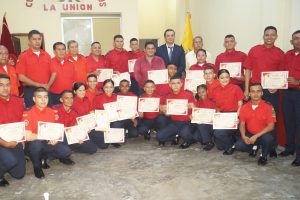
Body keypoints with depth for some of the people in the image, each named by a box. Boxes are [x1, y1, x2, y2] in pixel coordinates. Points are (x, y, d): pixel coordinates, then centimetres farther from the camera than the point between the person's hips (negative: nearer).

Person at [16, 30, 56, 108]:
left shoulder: (47, 55, 11)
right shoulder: (23, 56, -2)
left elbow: (53, 73, 10)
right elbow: (21, 77, -8)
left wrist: (48, 85, -7)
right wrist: (39, 85, -12)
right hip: (30, 91, -4)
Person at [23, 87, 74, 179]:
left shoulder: (52, 112, -1)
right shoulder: (28, 113, -17)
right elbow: (27, 136, -25)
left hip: (48, 143, 5)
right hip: (33, 145, -4)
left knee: (66, 151, -16)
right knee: (36, 143, -38)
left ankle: (43, 158, 11)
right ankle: (37, 166, -7)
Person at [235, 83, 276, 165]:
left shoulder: (268, 107, -13)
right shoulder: (245, 107, -2)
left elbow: (271, 126, -16)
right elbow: (242, 124, 3)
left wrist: (256, 136, -24)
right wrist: (243, 136, -16)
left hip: (263, 135, -3)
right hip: (249, 134, 3)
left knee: (268, 138, -37)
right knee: (238, 145, -21)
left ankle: (264, 156, -2)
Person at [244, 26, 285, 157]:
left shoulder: (280, 54, 4)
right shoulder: (254, 50, 3)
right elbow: (248, 70, 3)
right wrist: (246, 89, -1)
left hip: (272, 90, 0)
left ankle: (272, 147, 15)